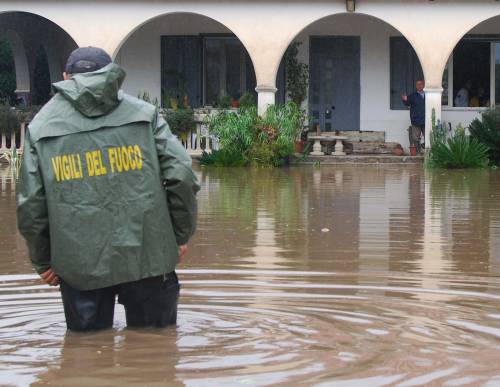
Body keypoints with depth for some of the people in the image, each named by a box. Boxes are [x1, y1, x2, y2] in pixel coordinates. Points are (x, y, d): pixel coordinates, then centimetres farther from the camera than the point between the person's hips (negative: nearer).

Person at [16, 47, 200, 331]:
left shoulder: (40, 127, 6)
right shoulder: (144, 114, 5)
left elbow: (30, 206, 3)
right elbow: (181, 176, -4)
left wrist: (43, 261, 14)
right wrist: (181, 236, 8)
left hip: (79, 265, 1)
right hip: (147, 255, 0)